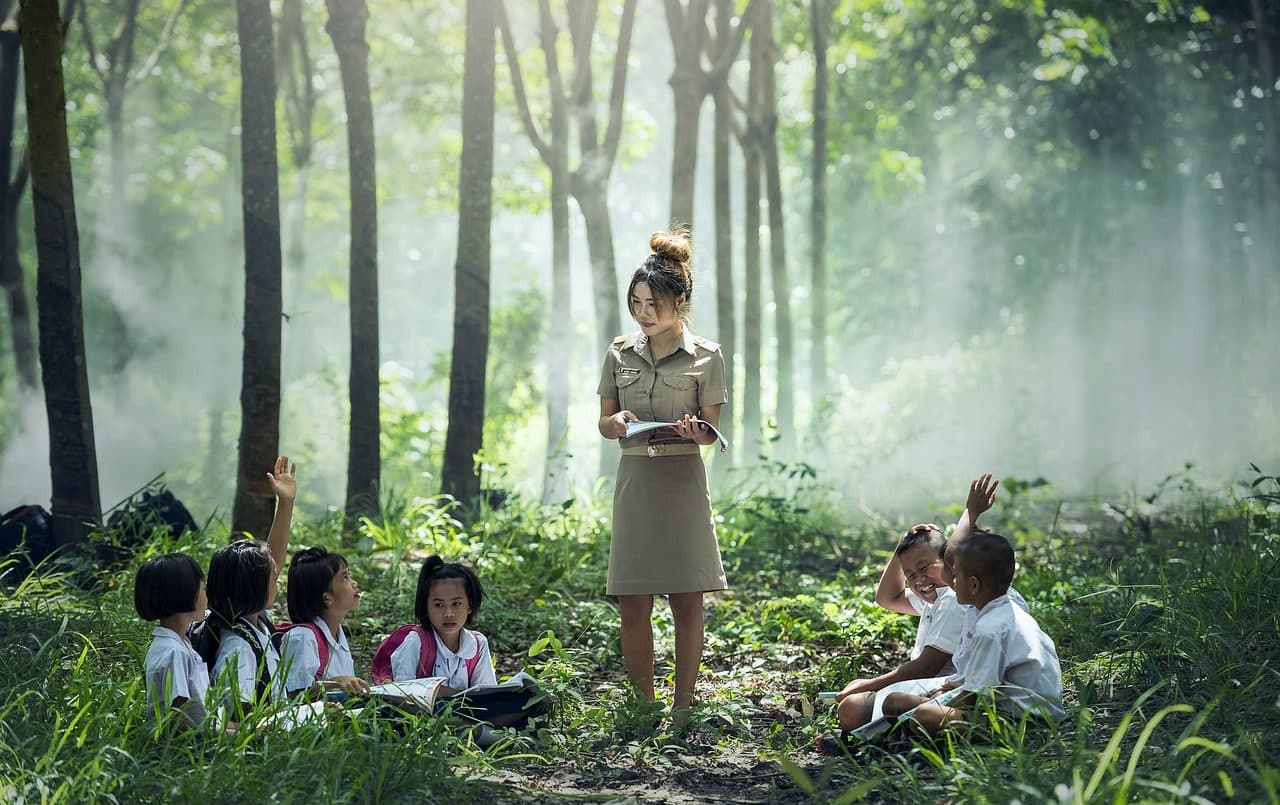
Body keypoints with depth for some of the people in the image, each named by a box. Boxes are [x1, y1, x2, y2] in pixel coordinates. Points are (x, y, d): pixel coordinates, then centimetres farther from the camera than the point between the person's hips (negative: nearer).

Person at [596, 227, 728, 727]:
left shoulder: (705, 357, 2)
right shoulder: (620, 353, 10)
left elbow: (711, 429, 2)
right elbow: (604, 422, 12)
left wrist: (694, 430, -21)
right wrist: (617, 423, -11)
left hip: (684, 480, -2)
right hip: (635, 479, 2)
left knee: (686, 601, -1)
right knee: (633, 605, 0)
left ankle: (682, 707, 7)